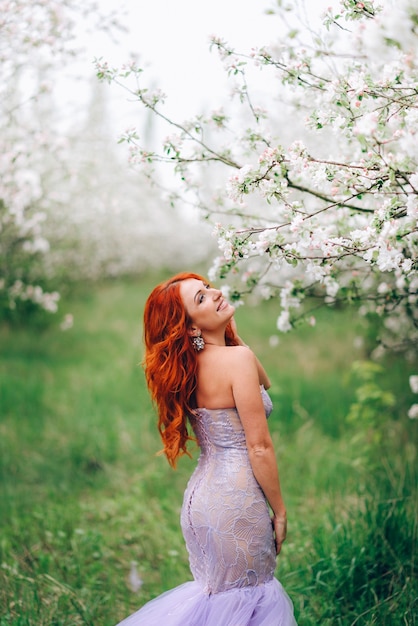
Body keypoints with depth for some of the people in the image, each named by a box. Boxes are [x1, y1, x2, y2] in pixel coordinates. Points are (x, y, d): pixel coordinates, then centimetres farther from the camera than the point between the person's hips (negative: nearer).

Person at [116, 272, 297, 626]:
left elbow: (263, 383, 20)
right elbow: (259, 447, -16)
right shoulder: (237, 358, -16)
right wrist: (280, 511, -6)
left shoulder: (188, 367, 7)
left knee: (216, 591, 22)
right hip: (236, 500, -8)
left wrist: (234, 334, 9)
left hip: (201, 496, 8)